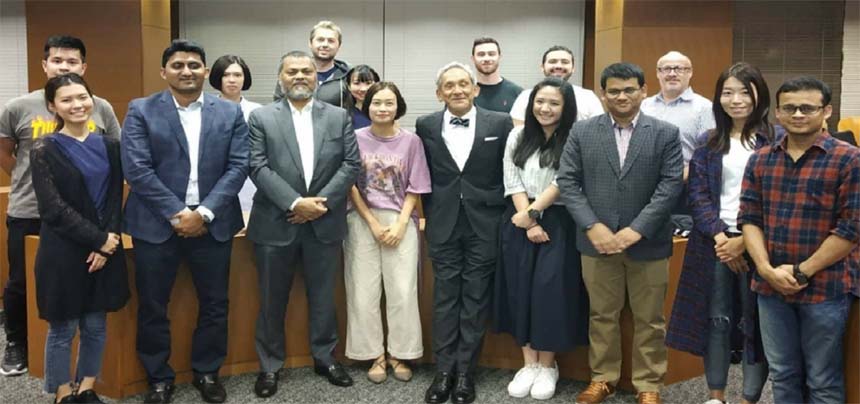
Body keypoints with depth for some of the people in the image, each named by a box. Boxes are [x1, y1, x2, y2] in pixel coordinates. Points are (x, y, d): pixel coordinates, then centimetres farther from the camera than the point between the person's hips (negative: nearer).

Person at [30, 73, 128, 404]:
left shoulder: (109, 146, 6)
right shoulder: (44, 150, -6)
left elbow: (115, 198, 5)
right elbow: (54, 208, -12)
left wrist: (108, 242, -9)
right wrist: (98, 239, -15)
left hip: (106, 249, 4)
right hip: (63, 250, -4)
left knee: (95, 326, 11)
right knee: (63, 329, 6)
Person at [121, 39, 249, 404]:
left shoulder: (230, 112, 5)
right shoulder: (141, 111, 0)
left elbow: (238, 167, -2)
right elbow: (136, 169, -8)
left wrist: (204, 213, -13)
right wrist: (176, 213, -15)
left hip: (213, 223, 2)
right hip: (156, 223, -1)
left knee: (214, 304, 9)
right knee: (152, 306, 7)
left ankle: (207, 372, 28)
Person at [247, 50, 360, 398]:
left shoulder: (339, 117, 6)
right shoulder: (261, 118, 1)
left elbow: (351, 164, 0)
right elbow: (258, 168, -8)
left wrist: (321, 202, -12)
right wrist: (295, 203, -18)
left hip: (325, 224, 1)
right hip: (276, 223, -1)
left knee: (323, 297, 12)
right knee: (272, 300, 8)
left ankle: (325, 358, 29)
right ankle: (270, 365, 23)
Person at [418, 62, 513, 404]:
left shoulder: (500, 123, -2)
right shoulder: (426, 126, 3)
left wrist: (504, 214, 2)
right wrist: (430, 212, 8)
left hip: (484, 222, -1)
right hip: (443, 222, 1)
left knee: (476, 298, 4)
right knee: (445, 296, 6)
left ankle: (466, 372, 14)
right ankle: (444, 370, 14)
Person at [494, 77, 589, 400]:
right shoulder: (518, 136, 8)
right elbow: (513, 181, 2)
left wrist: (533, 212, -9)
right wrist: (528, 222, -8)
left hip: (558, 223, -3)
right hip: (520, 222, 4)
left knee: (550, 290, -5)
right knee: (520, 289, 3)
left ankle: (548, 366, 12)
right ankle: (529, 363, 15)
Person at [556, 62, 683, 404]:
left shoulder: (666, 133, 0)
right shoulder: (582, 132, 3)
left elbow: (671, 185, -7)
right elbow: (567, 182, -1)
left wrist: (636, 230, -15)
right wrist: (593, 226, -12)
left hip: (647, 243, -1)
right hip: (597, 241, 1)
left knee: (649, 320, 10)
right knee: (601, 316, 12)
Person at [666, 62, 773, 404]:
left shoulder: (775, 139, -1)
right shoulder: (709, 142, 9)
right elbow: (697, 193, 3)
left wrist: (746, 241, -13)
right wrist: (719, 237, -11)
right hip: (714, 241, 3)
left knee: (754, 322, 3)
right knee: (717, 319, 9)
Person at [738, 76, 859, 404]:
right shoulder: (760, 160, 7)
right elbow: (749, 217, 5)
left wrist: (802, 272, -12)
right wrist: (766, 269, -9)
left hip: (825, 288, -4)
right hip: (771, 287, 4)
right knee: (782, 374, 16)